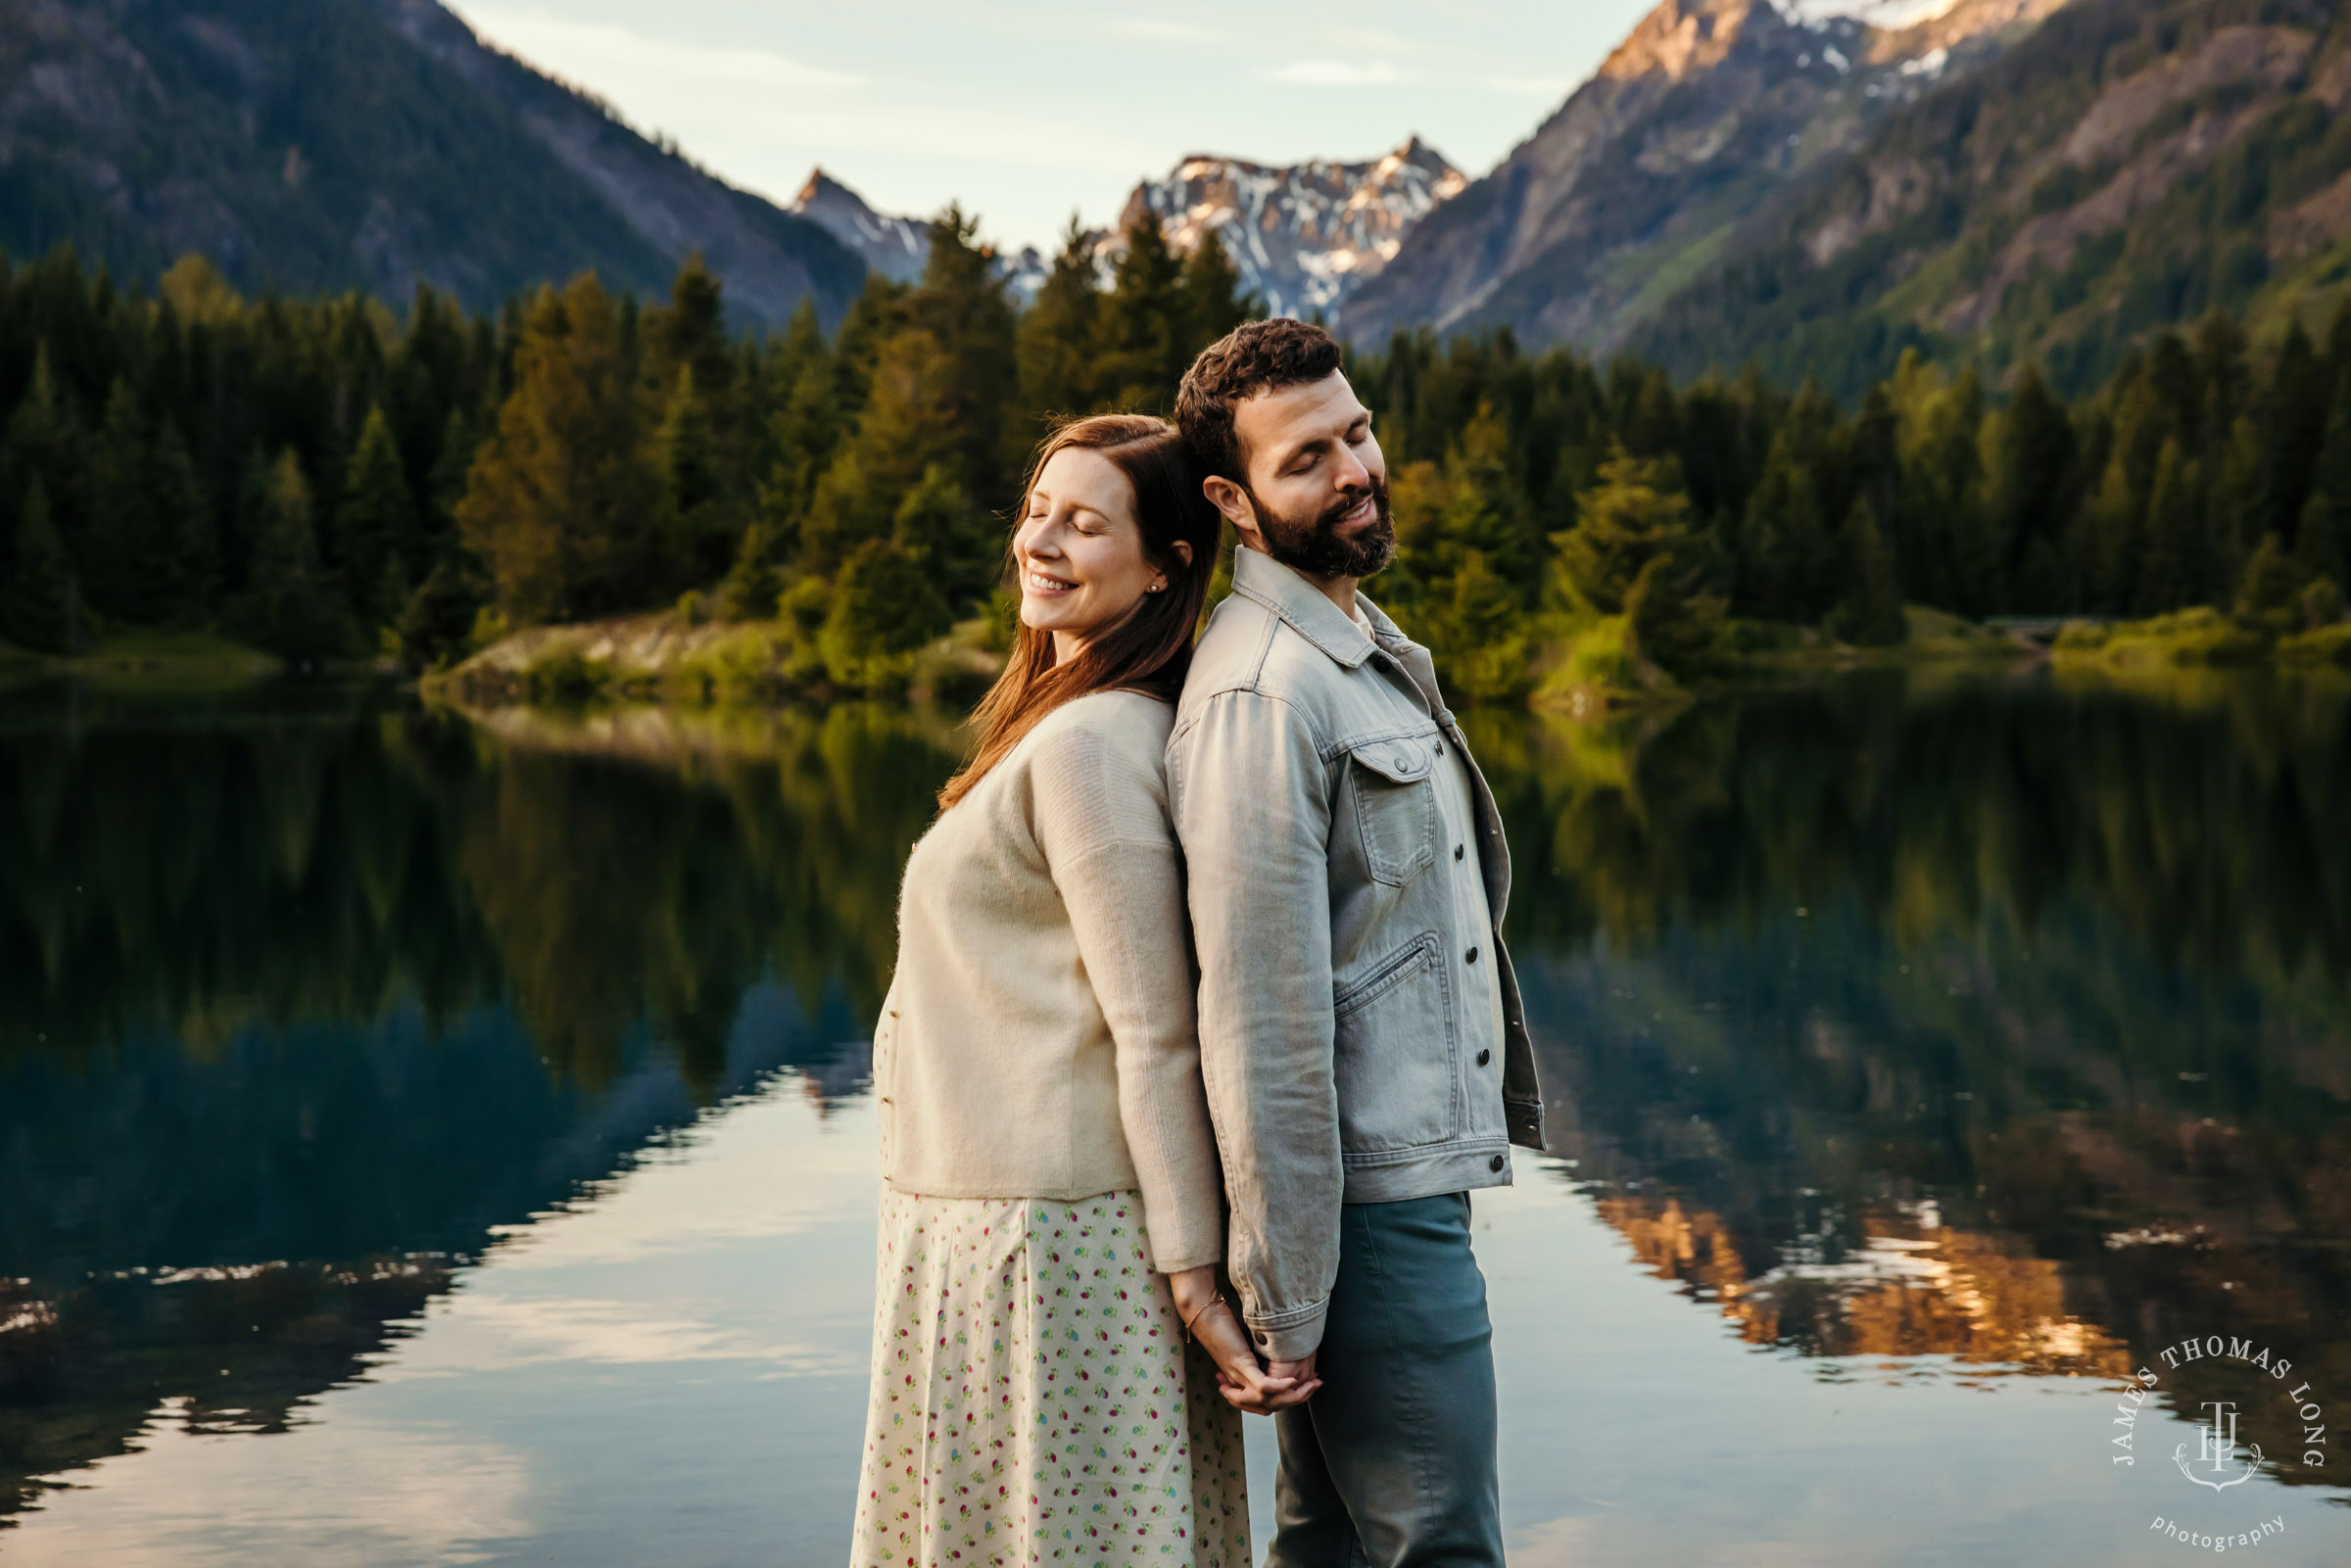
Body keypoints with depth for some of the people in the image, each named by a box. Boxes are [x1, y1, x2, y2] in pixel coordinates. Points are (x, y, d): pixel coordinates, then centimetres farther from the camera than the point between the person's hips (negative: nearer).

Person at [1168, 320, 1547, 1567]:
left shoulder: (1365, 647, 16)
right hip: (1366, 1208, -9)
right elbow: (1261, 1018, -21)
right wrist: (1285, 1299, -20)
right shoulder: (1262, 693, -18)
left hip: (1414, 1178, 9)